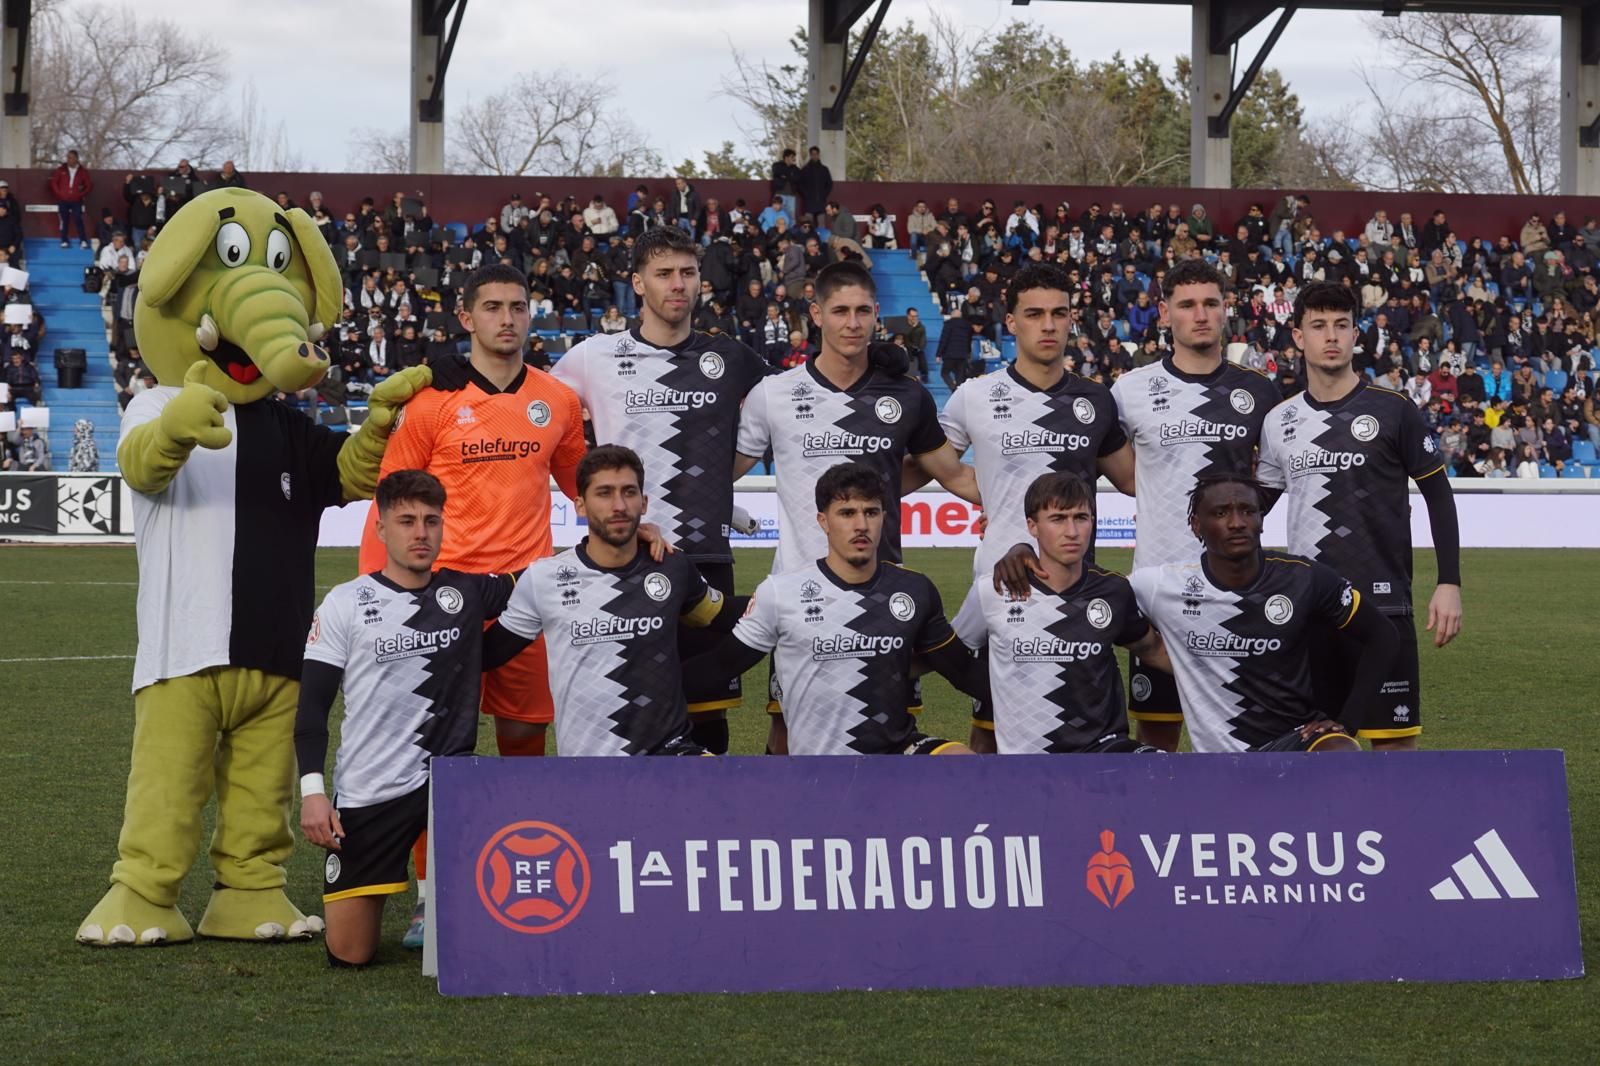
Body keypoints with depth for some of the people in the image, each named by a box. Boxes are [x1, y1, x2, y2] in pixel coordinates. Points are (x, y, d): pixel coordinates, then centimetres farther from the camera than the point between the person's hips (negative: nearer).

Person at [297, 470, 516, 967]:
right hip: (366, 793, -1)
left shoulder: (468, 594, 5)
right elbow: (312, 706, 0)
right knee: (349, 953, 1)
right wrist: (312, 790, -10)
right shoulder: (345, 604, -1)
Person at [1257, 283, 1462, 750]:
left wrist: (1449, 583, -5)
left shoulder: (1392, 410, -2)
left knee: (1394, 739, -5)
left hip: (1381, 600, -4)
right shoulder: (1279, 421, 9)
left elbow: (1438, 494, 2)